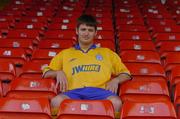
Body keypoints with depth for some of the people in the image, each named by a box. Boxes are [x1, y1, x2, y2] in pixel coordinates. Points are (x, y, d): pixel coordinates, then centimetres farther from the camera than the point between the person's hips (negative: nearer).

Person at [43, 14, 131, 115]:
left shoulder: (107, 53, 30)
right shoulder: (65, 53, 30)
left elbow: (126, 74, 28)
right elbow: (46, 73, 28)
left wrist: (116, 80, 5)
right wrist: (58, 72, 5)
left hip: (99, 90, 0)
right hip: (74, 91, 0)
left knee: (116, 102, -37)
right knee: (56, 101, -37)